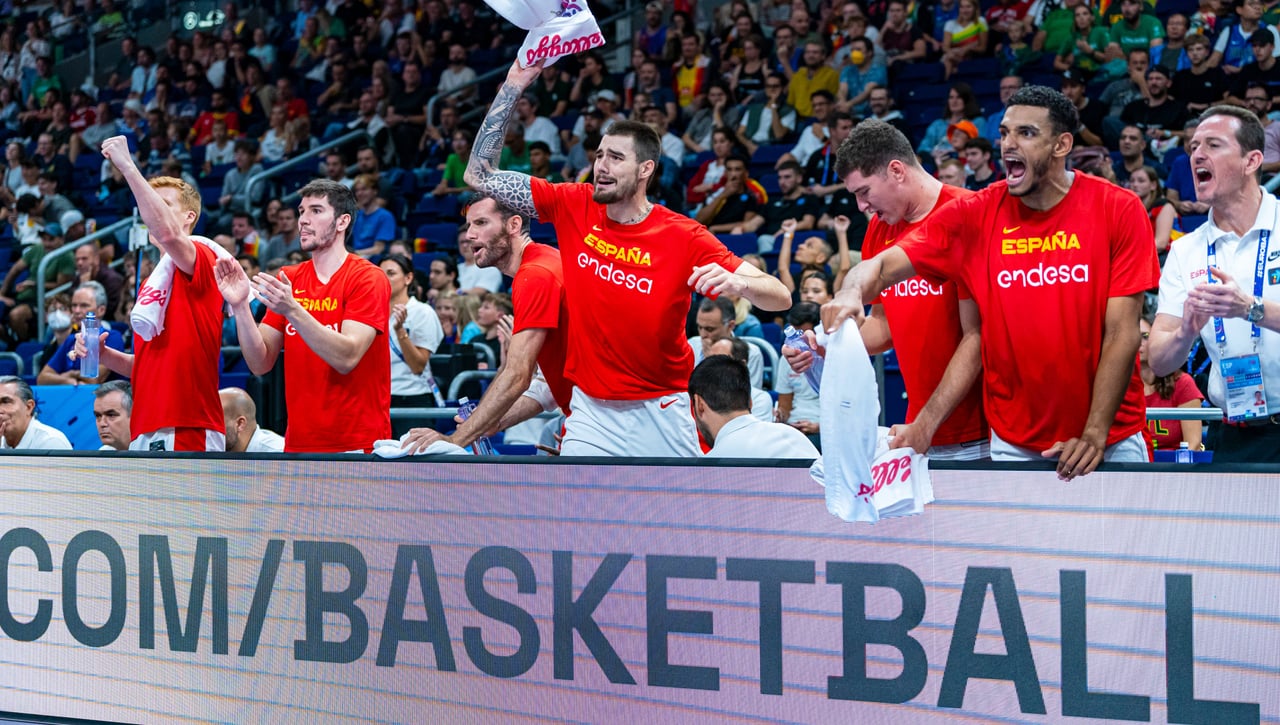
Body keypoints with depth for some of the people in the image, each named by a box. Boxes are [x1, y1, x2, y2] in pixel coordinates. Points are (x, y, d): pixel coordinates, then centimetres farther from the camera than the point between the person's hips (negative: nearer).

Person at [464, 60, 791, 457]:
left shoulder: (684, 237, -10)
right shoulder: (573, 207, -1)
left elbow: (779, 297, -13)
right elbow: (479, 175, 1)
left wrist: (736, 283, -36)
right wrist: (513, 86, -3)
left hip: (662, 417, -1)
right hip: (592, 412, 1)